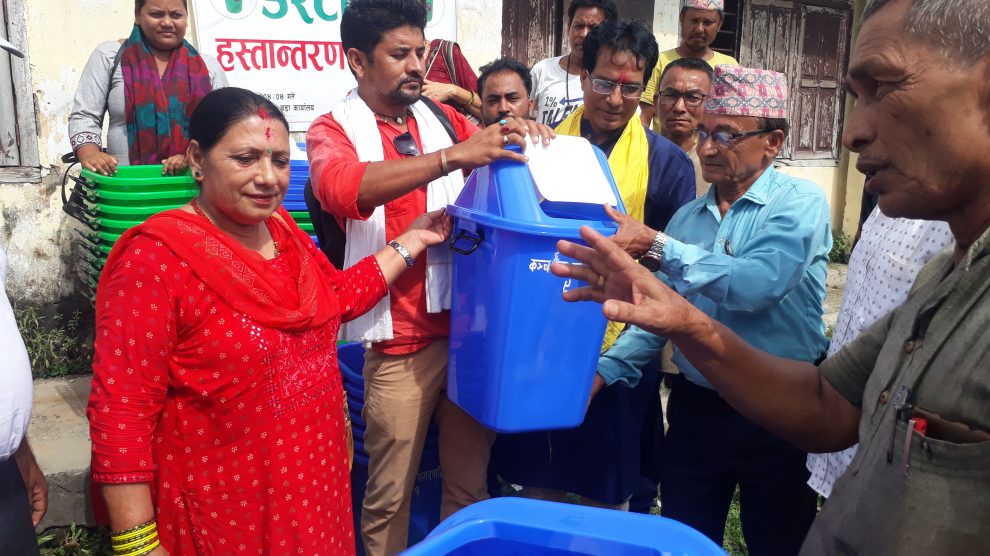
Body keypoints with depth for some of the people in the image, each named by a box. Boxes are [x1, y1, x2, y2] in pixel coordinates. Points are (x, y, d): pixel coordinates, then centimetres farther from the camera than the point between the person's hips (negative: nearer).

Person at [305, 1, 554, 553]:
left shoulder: (445, 119, 10)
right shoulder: (334, 130, -3)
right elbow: (340, 188, -24)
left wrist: (523, 135, -15)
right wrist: (452, 156, -33)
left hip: (470, 325, 4)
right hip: (401, 339, -4)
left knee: (470, 482, 16)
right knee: (390, 494, 9)